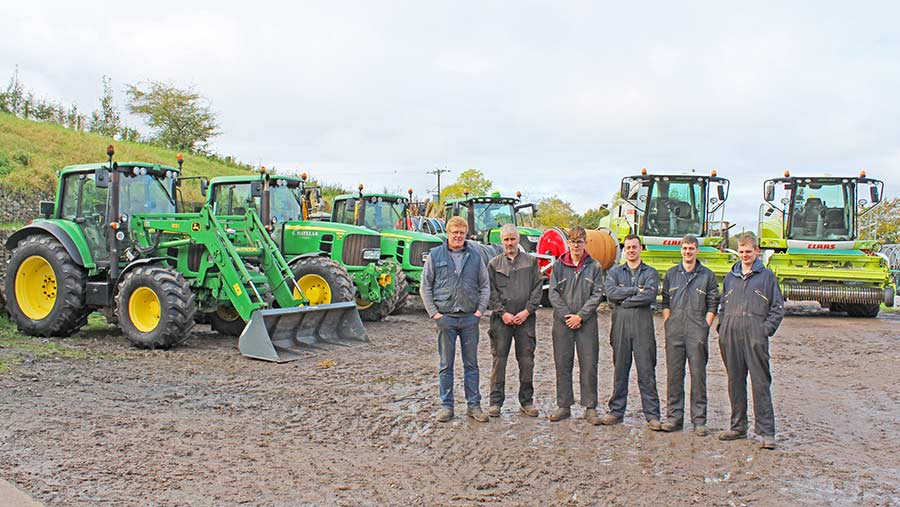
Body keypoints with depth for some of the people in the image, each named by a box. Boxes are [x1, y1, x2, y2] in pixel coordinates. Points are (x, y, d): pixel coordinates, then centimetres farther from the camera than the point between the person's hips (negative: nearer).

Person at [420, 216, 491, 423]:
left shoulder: (475, 256, 6)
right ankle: (446, 405, 14)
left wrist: (480, 310, -1)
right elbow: (425, 286, 3)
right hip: (445, 318, -1)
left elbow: (485, 285, 10)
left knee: (471, 364, 8)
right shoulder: (435, 255, 2)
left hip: (470, 318, 2)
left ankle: (474, 405, 16)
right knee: (446, 365, 6)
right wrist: (434, 312, -5)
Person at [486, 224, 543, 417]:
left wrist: (527, 311, -6)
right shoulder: (494, 264, 8)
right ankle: (496, 401, 8)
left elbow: (537, 288, 5)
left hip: (525, 318, 1)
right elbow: (491, 291, 3)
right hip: (501, 319, 0)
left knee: (527, 361, 3)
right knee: (499, 360, 0)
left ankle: (527, 401, 15)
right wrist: (502, 313, -8)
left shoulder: (531, 262, 10)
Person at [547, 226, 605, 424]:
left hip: (587, 322, -1)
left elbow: (597, 295, -1)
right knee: (562, 364, 5)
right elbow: (553, 294, 2)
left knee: (589, 365, -1)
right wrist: (566, 315, -9)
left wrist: (580, 316, -10)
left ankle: (590, 408, 7)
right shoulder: (558, 265, 7)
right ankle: (564, 406, 14)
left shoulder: (594, 266, 4)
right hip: (562, 321, 1)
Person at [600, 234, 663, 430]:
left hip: (643, 325, -2)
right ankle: (616, 411, 13)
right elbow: (610, 293, -4)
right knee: (620, 369, 5)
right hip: (620, 324, 2)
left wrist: (624, 301, -5)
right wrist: (636, 290, -6)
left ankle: (652, 415, 2)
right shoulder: (615, 272, 16)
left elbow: (650, 296, -8)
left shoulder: (650, 272, 11)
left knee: (647, 370, -2)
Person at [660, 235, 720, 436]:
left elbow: (712, 305, 5)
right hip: (674, 333, 2)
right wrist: (667, 325, 3)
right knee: (674, 375, 4)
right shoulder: (671, 274, 12)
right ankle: (674, 417, 12)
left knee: (698, 375, 0)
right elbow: (665, 303, 13)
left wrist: (704, 328, -4)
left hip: (697, 333, -2)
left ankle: (699, 420, 6)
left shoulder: (707, 275, 6)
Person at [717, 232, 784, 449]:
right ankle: (738, 427, 19)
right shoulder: (730, 277, 17)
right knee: (735, 382, 9)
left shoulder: (767, 276, 5)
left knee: (761, 383, -6)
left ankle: (766, 431, -3)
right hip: (731, 336, 4)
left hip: (755, 336, -4)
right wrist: (722, 329, 10)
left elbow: (778, 308, 3)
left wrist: (767, 330, -7)